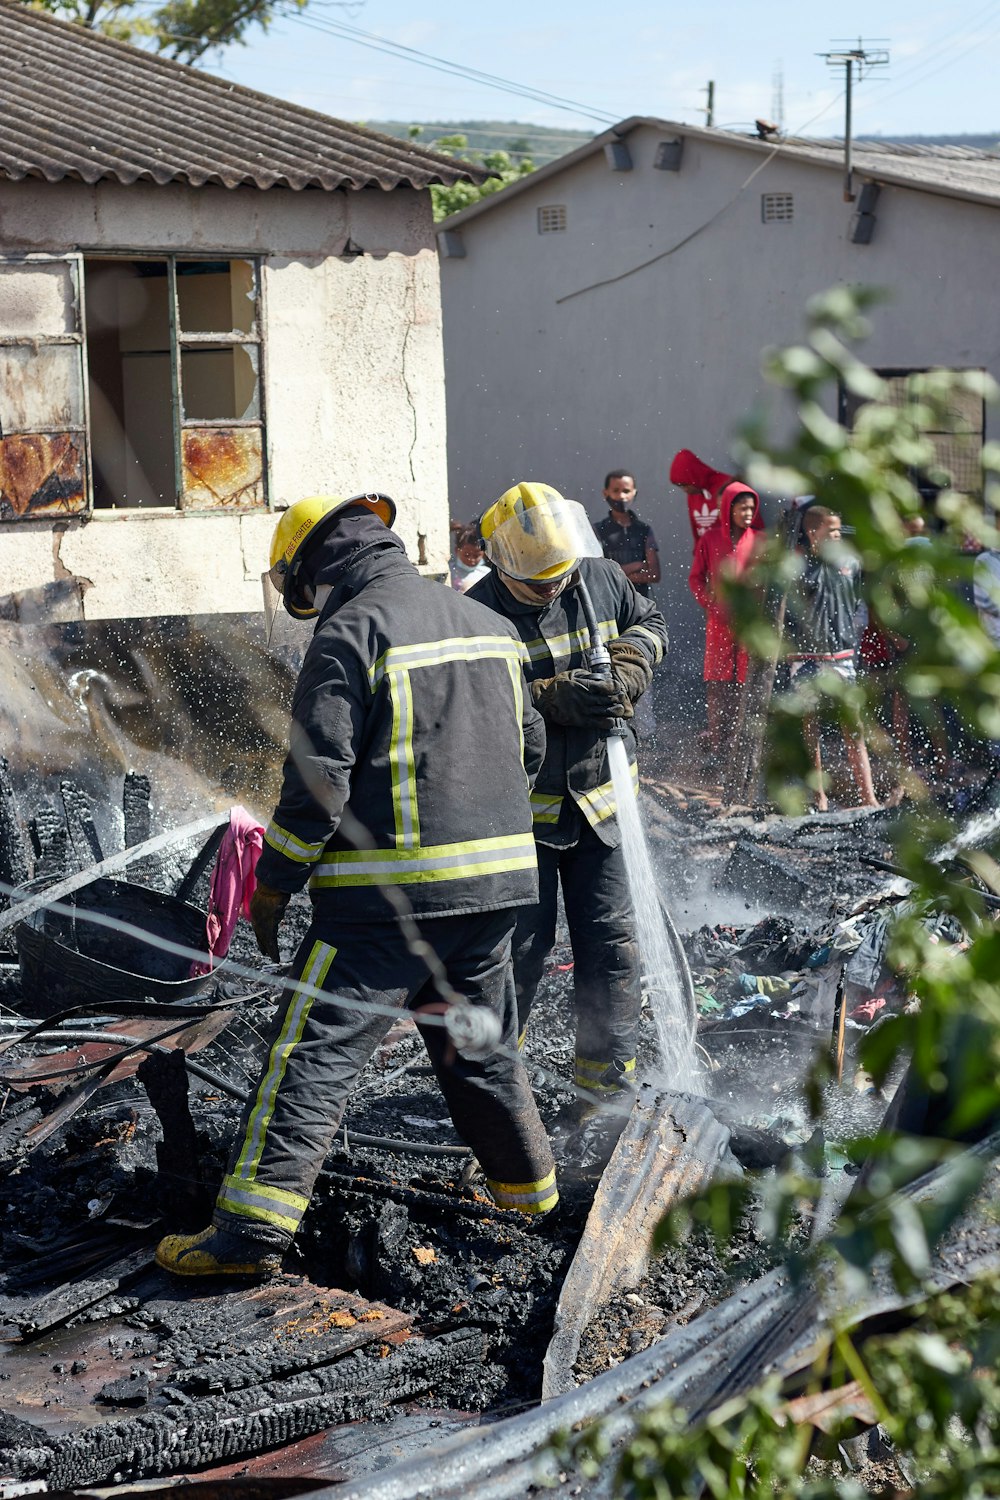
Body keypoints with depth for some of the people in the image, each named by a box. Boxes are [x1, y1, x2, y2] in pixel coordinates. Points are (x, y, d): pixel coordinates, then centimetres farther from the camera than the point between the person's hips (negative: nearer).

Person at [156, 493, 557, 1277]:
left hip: (388, 888, -7)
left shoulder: (351, 633, -10)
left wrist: (272, 886, -7)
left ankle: (252, 1228, -7)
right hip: (493, 884, 7)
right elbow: (530, 746, 21)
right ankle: (528, 1182, 34)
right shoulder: (488, 624, 13)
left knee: (315, 1053, -5)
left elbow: (319, 779, -15)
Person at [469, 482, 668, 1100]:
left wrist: (628, 663, -5)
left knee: (612, 939, 6)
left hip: (598, 794, 4)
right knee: (522, 940, 5)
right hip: (521, 803, -4)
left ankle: (609, 1070, 21)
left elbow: (652, 624, 17)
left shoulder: (603, 579, 0)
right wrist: (558, 699, -29)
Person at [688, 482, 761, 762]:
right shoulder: (710, 539, 4)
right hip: (719, 622, 0)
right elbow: (695, 578, 7)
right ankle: (718, 751, 3)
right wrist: (710, 605, -6)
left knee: (747, 686, -2)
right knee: (718, 688, -1)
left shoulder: (757, 541, 6)